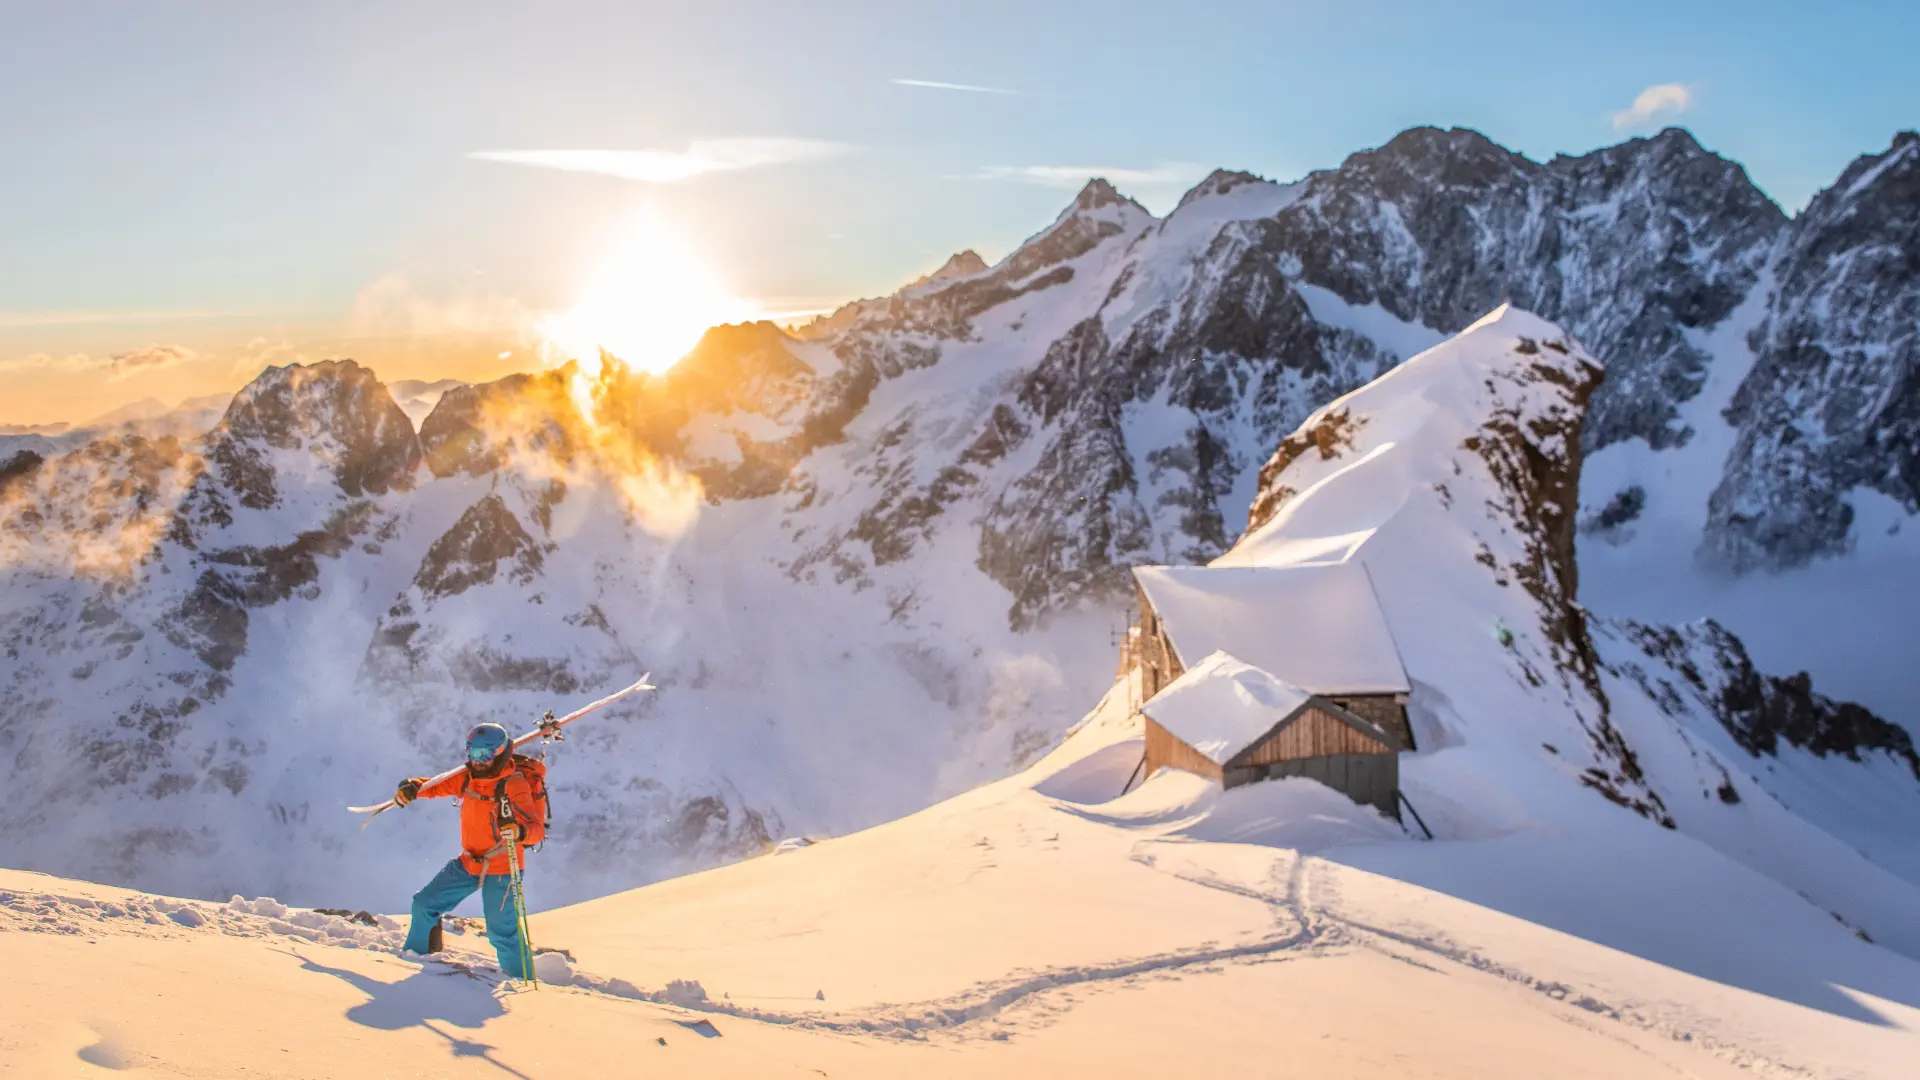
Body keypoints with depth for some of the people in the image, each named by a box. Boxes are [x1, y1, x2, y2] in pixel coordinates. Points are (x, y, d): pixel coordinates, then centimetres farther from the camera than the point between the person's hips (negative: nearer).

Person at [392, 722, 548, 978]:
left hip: (500, 868, -7)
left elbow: (536, 828, -30)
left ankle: (521, 979, 6)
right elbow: (438, 786, 14)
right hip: (468, 862, 7)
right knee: (425, 903, 15)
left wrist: (519, 831, -54)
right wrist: (413, 788, -8)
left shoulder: (514, 785, -22)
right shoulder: (468, 778, -2)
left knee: (501, 932, -11)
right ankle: (415, 955, 37)